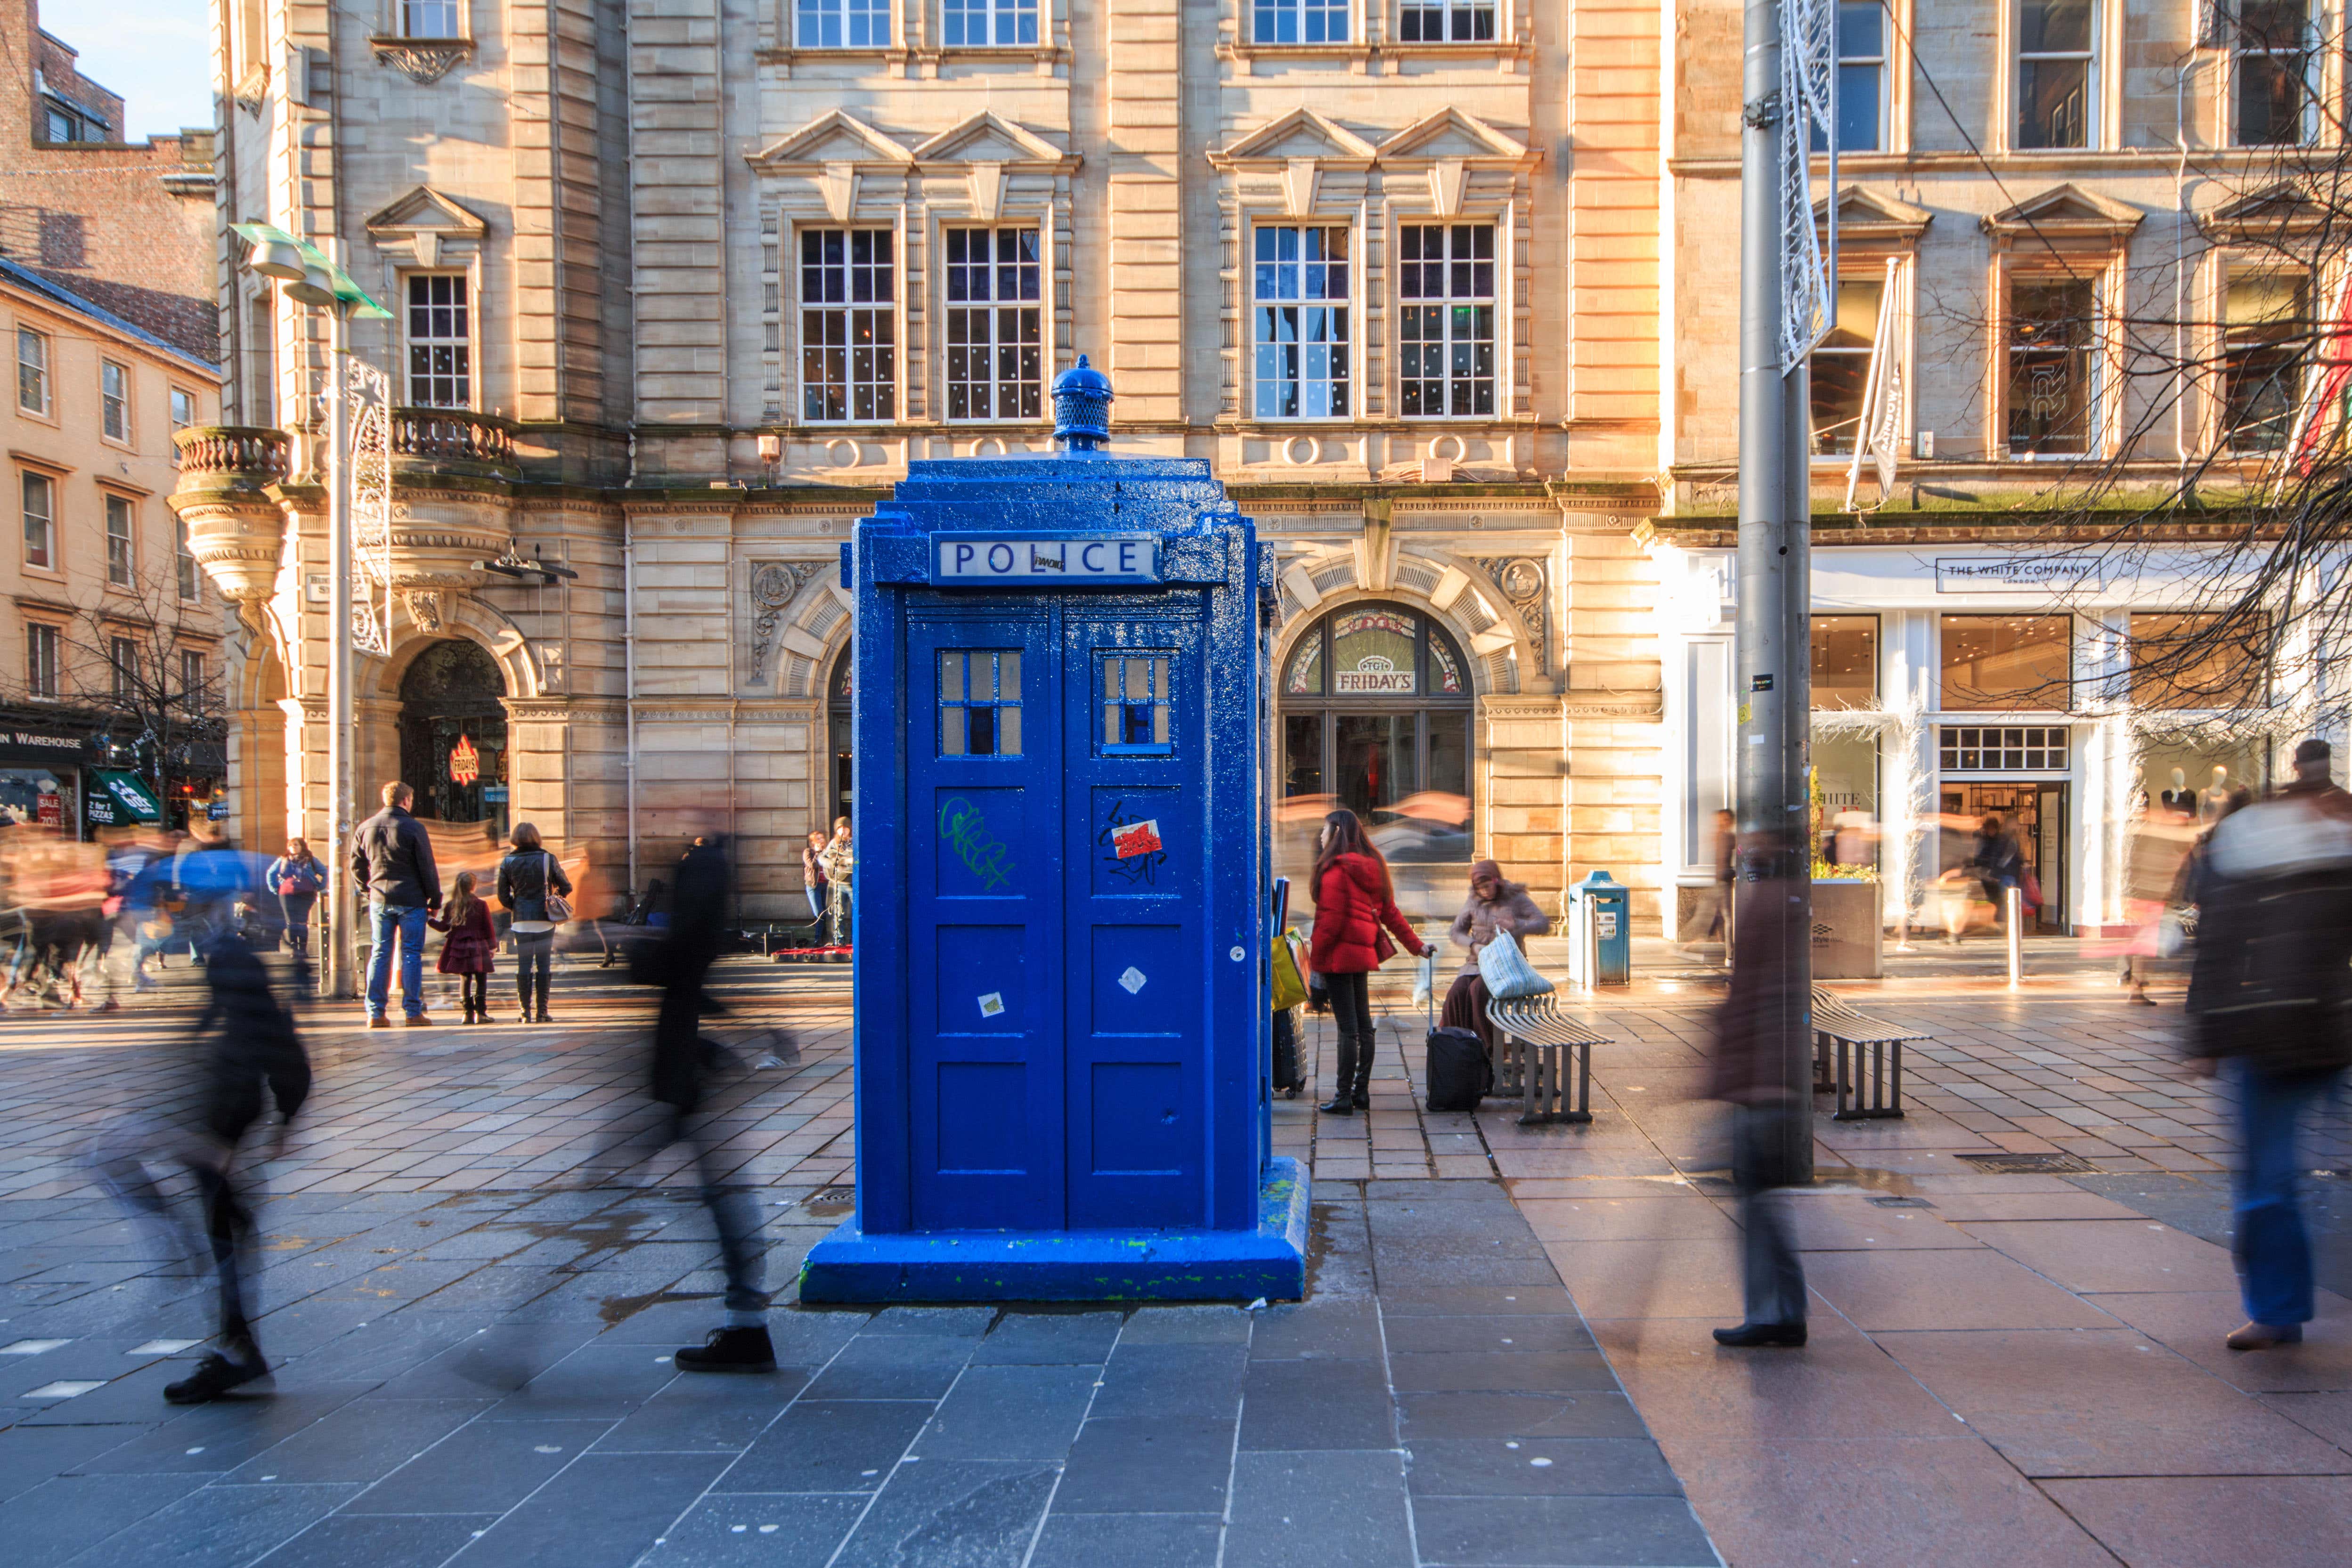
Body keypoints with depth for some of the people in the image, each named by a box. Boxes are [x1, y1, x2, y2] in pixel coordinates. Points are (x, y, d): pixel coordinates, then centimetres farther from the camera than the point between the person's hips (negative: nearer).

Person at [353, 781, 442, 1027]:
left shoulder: (365, 828, 6)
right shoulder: (414, 828, -9)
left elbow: (357, 866, 14)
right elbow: (427, 868, -7)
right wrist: (435, 900, 1)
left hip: (379, 900, 4)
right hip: (411, 900, -4)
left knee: (379, 954, 9)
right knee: (412, 954, 1)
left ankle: (375, 1012, 7)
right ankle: (413, 1012, -1)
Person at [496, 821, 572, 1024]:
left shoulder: (508, 862, 2)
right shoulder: (548, 859, -1)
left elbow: (503, 895, 2)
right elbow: (566, 887, 1)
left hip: (521, 921, 1)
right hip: (545, 919, -1)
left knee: (523, 965, 5)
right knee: (544, 965, 2)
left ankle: (525, 1013, 5)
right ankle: (542, 1011, 1)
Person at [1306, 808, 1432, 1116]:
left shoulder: (1335, 869, -12)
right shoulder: (1372, 867, 14)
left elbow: (1331, 919, -17)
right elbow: (1390, 912, 15)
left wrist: (1315, 951, -11)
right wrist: (1416, 945, 21)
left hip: (1339, 954, -8)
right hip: (1364, 953, 9)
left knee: (1347, 1027, -7)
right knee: (1363, 1024, 12)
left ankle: (1343, 1098, -4)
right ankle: (1361, 1091, 19)